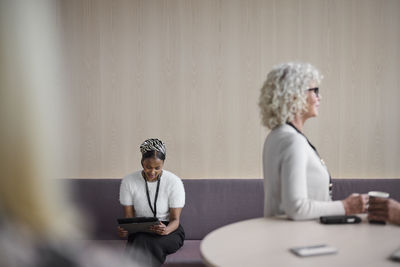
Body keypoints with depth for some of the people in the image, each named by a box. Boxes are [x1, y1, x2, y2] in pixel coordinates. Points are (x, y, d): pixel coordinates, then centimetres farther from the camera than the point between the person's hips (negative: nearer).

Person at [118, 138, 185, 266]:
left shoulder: (174, 182, -10)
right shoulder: (128, 181, -4)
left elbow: (175, 219, -9)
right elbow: (128, 216, -1)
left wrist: (166, 230, -33)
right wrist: (124, 229, -25)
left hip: (169, 230, -1)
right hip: (140, 231, 1)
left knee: (144, 242, -34)